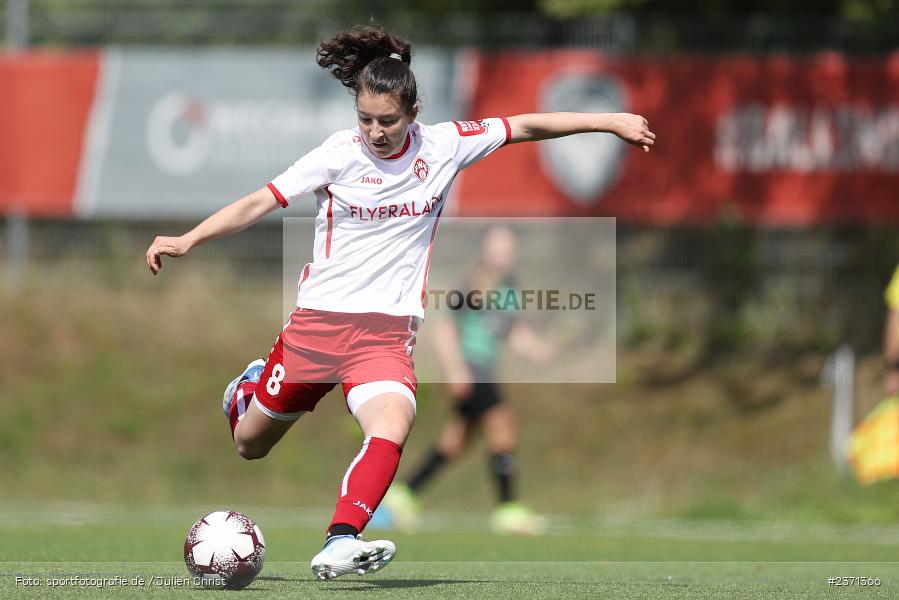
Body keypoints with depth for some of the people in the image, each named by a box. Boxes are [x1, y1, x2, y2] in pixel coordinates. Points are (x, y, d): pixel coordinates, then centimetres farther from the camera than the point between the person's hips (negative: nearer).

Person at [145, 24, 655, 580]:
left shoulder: (444, 146, -2)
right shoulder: (341, 154, -7)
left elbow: (528, 126, 7)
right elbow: (259, 203, -6)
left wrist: (611, 121, 8)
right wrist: (187, 240, -15)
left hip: (387, 331, 0)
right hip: (318, 320, 0)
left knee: (392, 426, -30)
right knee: (251, 444, 14)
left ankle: (339, 545, -37)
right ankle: (247, 391, 50)